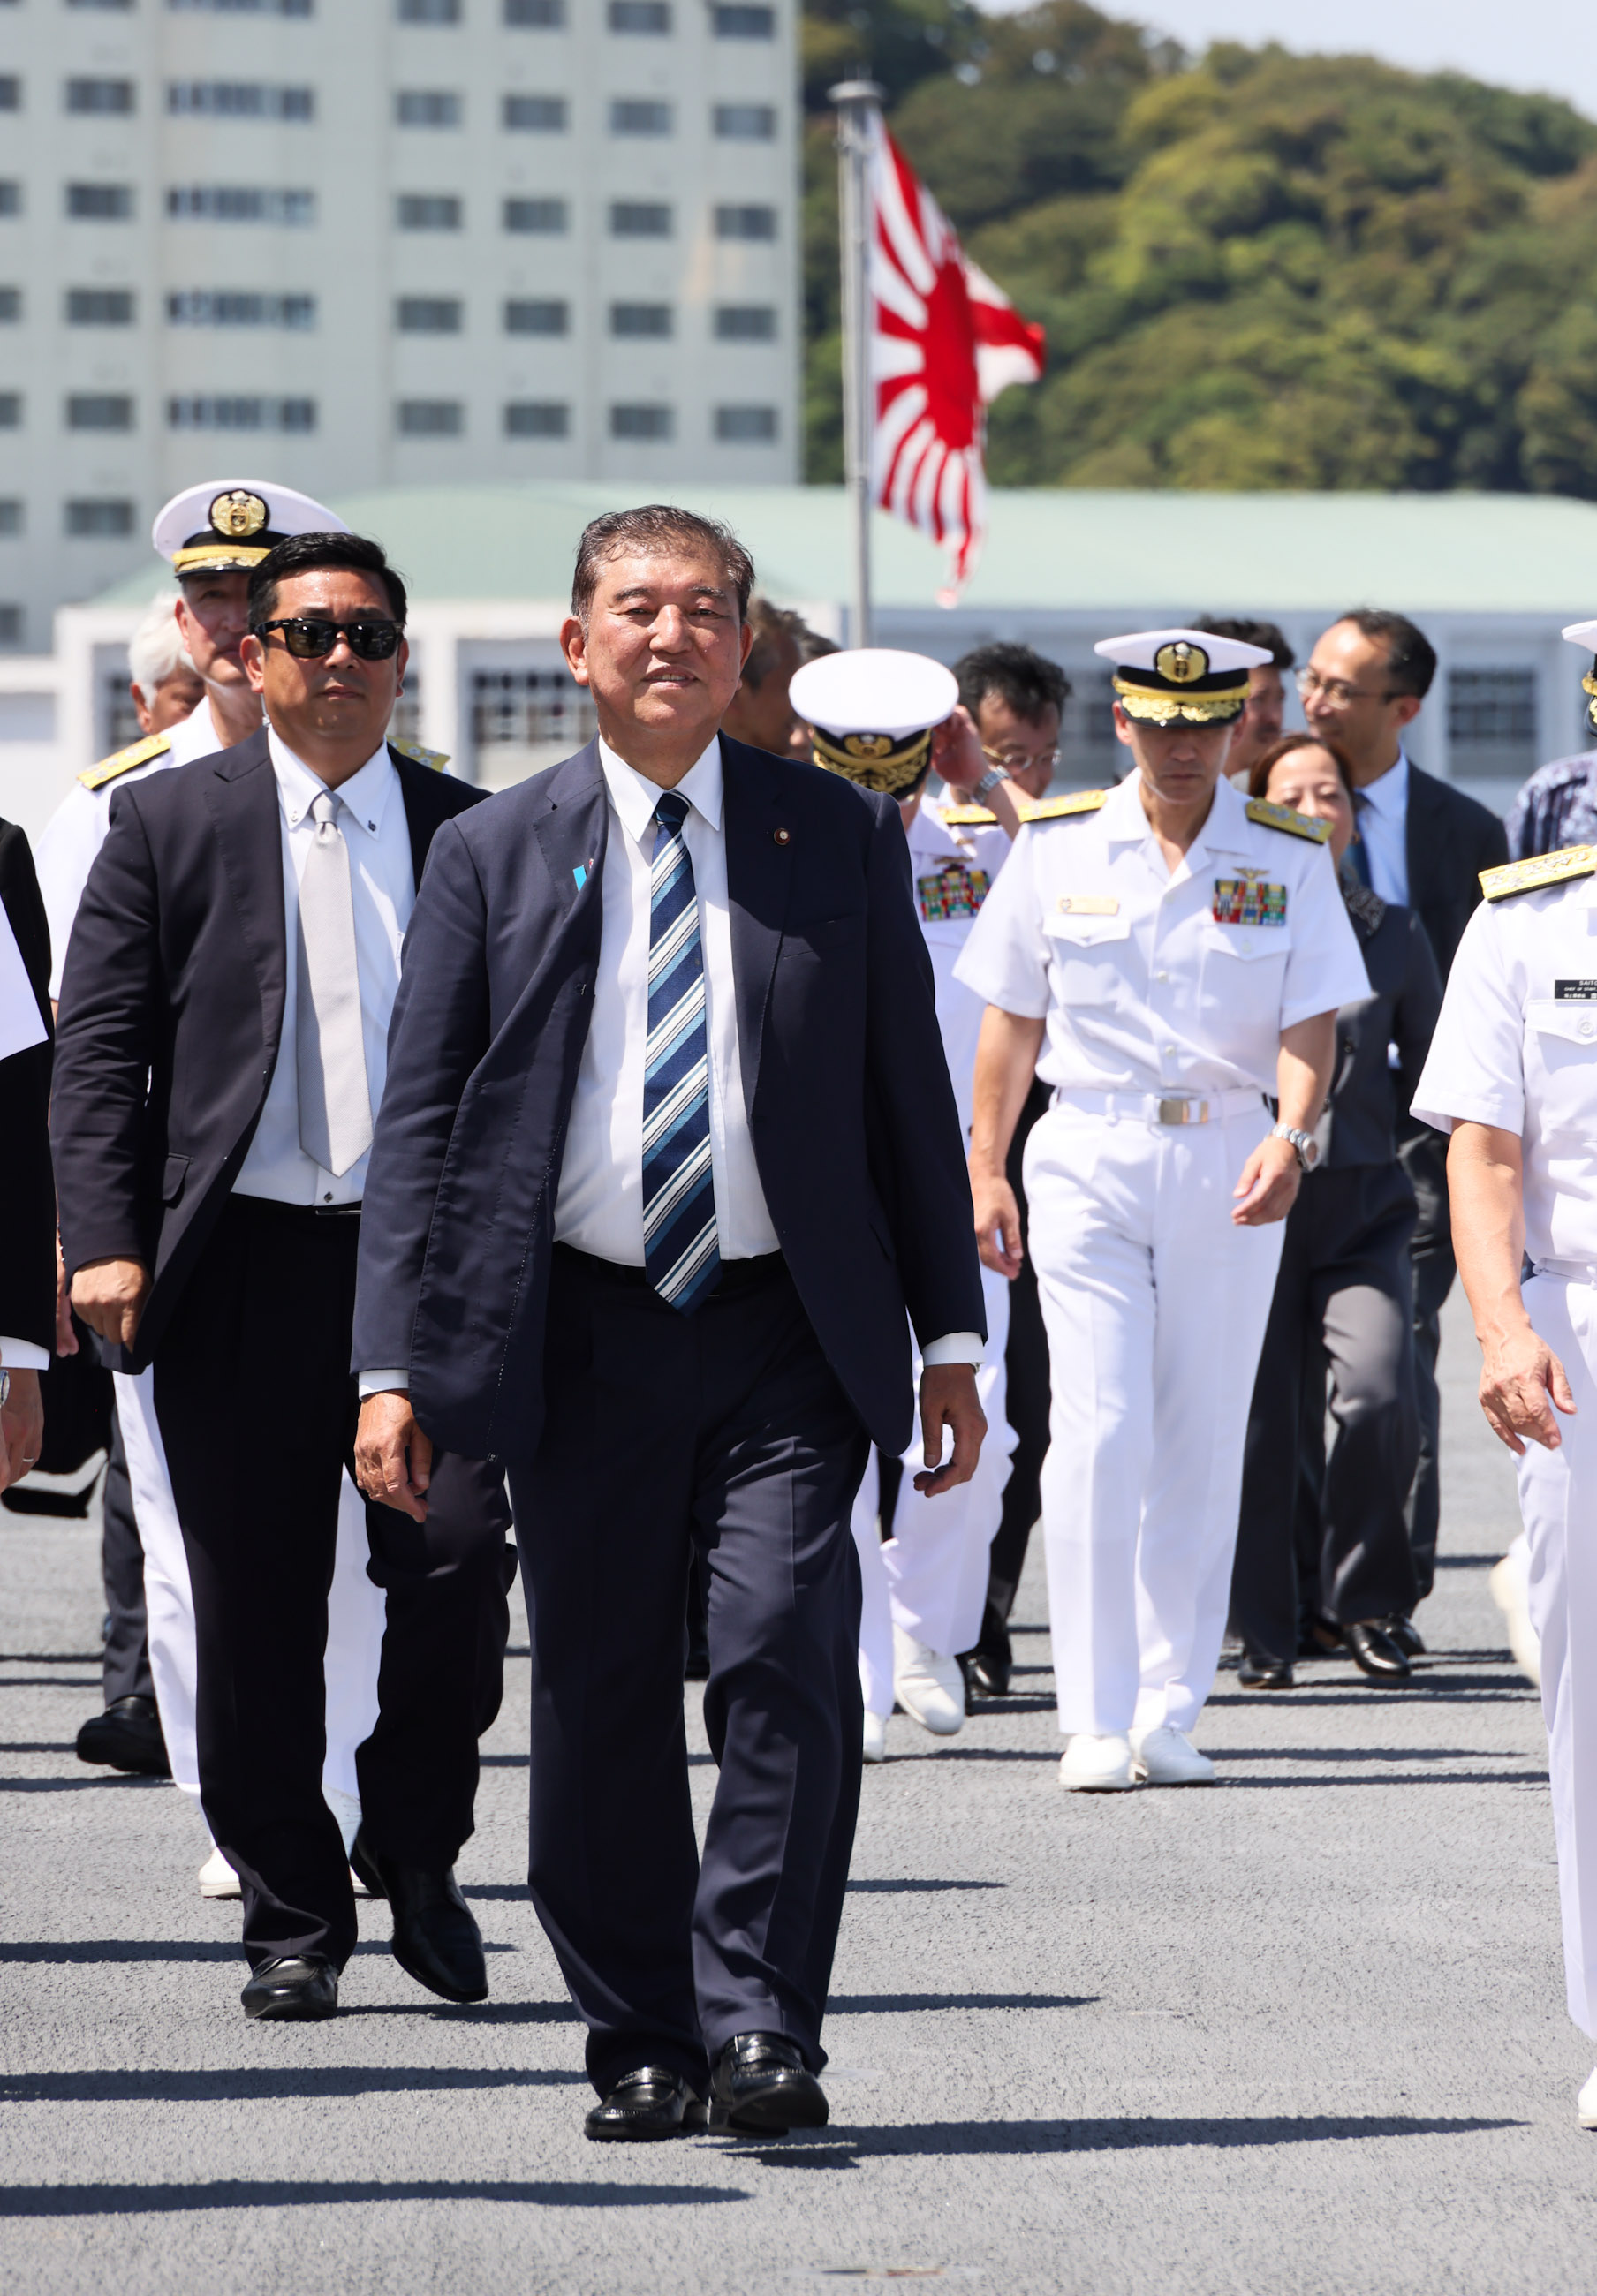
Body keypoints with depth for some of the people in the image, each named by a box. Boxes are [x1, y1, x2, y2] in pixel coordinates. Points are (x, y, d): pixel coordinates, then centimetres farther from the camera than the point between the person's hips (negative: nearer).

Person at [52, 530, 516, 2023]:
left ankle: (413, 1849, 11)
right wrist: (105, 1241, -8)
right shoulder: (170, 823, 6)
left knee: (457, 1552, -12)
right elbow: (97, 1049, 2)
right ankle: (292, 1919, 14)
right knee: (254, 1608, 3)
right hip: (241, 1258, 0)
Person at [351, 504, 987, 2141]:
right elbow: (420, 1125, 4)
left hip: (788, 1333, 0)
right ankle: (641, 2047, 15)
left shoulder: (840, 837, 8)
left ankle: (759, 2023, -8)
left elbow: (909, 1098, 10)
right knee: (600, 1696, 3)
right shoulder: (493, 856, 6)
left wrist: (950, 1338, 7)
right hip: (582, 1338, 1)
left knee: (786, 1647, -15)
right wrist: (393, 1365, -4)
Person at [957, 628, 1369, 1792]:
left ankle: (1171, 1715, 13)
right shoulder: (1059, 849, 3)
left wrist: (1291, 1139, -21)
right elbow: (1014, 1019, 8)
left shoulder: (1289, 856, 2)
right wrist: (986, 1167, 4)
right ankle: (1097, 1720, -5)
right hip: (1088, 1158, -1)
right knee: (1100, 1435, -9)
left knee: (1202, 1444, 4)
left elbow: (1310, 1023, -4)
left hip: (1228, 1159, 1)